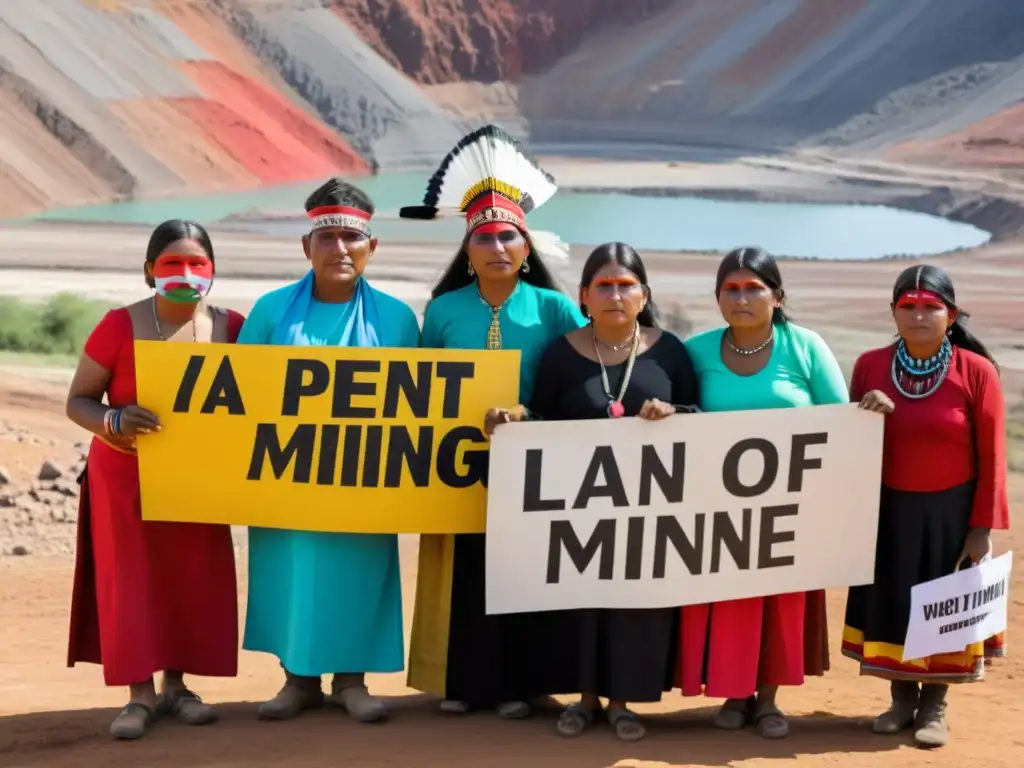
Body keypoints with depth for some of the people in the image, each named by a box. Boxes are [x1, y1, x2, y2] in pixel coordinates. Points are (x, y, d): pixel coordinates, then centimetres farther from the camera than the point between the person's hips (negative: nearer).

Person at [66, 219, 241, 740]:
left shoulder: (231, 328, -3)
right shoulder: (121, 325, -11)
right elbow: (77, 401, -8)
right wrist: (114, 421, -29)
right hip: (127, 474, -3)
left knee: (193, 577, 4)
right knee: (131, 577, -4)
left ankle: (175, 686, 16)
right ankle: (139, 694, 2)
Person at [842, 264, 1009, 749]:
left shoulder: (976, 371, -13)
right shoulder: (870, 366, -4)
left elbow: (991, 457, -10)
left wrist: (982, 527, -10)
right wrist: (866, 417, -17)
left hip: (950, 512, -3)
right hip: (889, 510, 3)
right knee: (892, 605, 10)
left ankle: (935, 706, 22)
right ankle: (902, 699, 27)